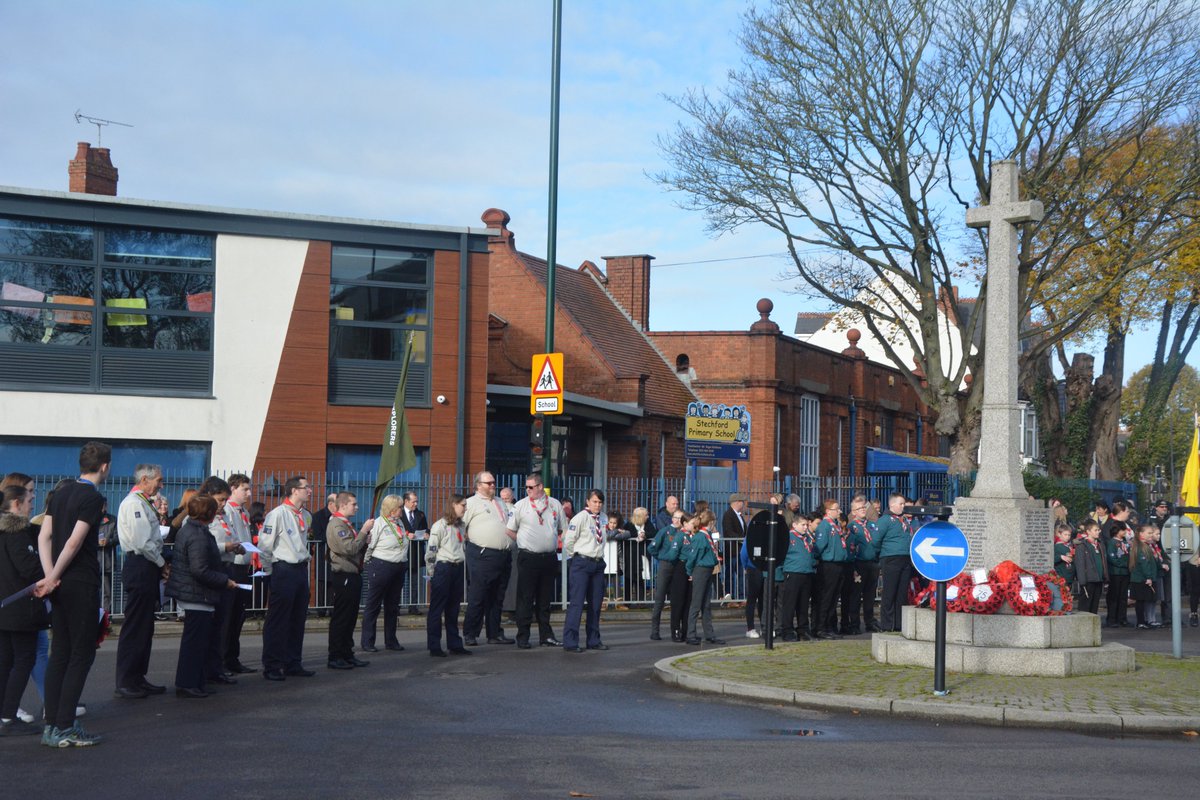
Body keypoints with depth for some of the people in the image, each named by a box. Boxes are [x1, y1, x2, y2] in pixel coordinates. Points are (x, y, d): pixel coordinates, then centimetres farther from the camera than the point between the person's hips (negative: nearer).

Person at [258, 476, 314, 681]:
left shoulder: (306, 516, 10)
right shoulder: (278, 514, -14)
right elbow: (264, 545, -11)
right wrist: (270, 570, -5)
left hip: (301, 570, 8)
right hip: (284, 570, -8)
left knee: (298, 620, 12)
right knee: (277, 621, -3)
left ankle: (293, 664, 21)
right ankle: (272, 666, 2)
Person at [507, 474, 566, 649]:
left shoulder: (555, 505, 9)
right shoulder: (520, 505, 1)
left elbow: (562, 529, 17)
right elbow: (510, 531, 4)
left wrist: (549, 542, 10)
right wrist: (525, 542, 1)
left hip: (549, 558, 3)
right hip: (528, 557, -3)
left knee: (545, 599, 10)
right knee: (525, 599, -2)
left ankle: (546, 636, 17)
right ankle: (523, 637, 2)